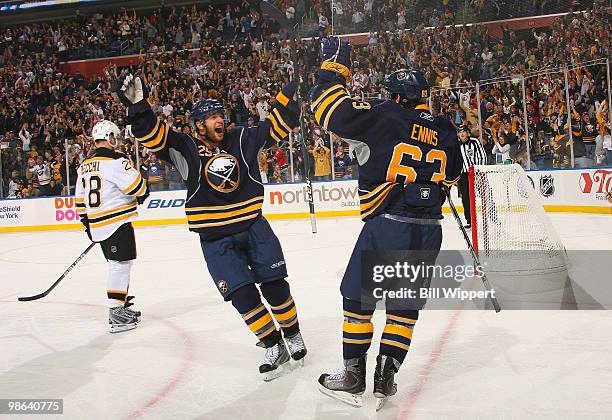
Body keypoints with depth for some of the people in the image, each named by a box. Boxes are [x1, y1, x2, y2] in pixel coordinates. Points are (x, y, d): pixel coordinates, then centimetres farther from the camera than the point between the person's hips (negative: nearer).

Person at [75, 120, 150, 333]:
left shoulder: (83, 166, 15)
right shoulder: (115, 160, -12)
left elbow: (80, 200, 19)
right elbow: (135, 185, -16)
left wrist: (88, 224, 26)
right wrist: (143, 194, 6)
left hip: (98, 225, 8)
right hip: (117, 222, -8)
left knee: (118, 264, 18)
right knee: (121, 264, -6)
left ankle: (121, 306, 26)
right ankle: (116, 314, -8)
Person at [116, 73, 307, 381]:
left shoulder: (241, 140, 2)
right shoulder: (186, 149, -4)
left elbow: (278, 124, 3)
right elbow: (153, 135, -16)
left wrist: (291, 91, -7)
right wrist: (137, 106, -31)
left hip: (253, 227, 2)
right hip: (215, 240, -1)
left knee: (274, 284, 2)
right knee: (242, 294, -7)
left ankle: (292, 334, 24)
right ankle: (274, 346, 8)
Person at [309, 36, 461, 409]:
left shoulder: (385, 116, -6)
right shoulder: (445, 132, 11)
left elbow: (332, 111, -9)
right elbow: (452, 175, 26)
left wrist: (333, 67, 3)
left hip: (387, 225, -5)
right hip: (429, 231, 5)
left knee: (359, 297, 9)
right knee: (405, 302, 14)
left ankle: (354, 377, 15)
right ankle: (386, 377, 14)